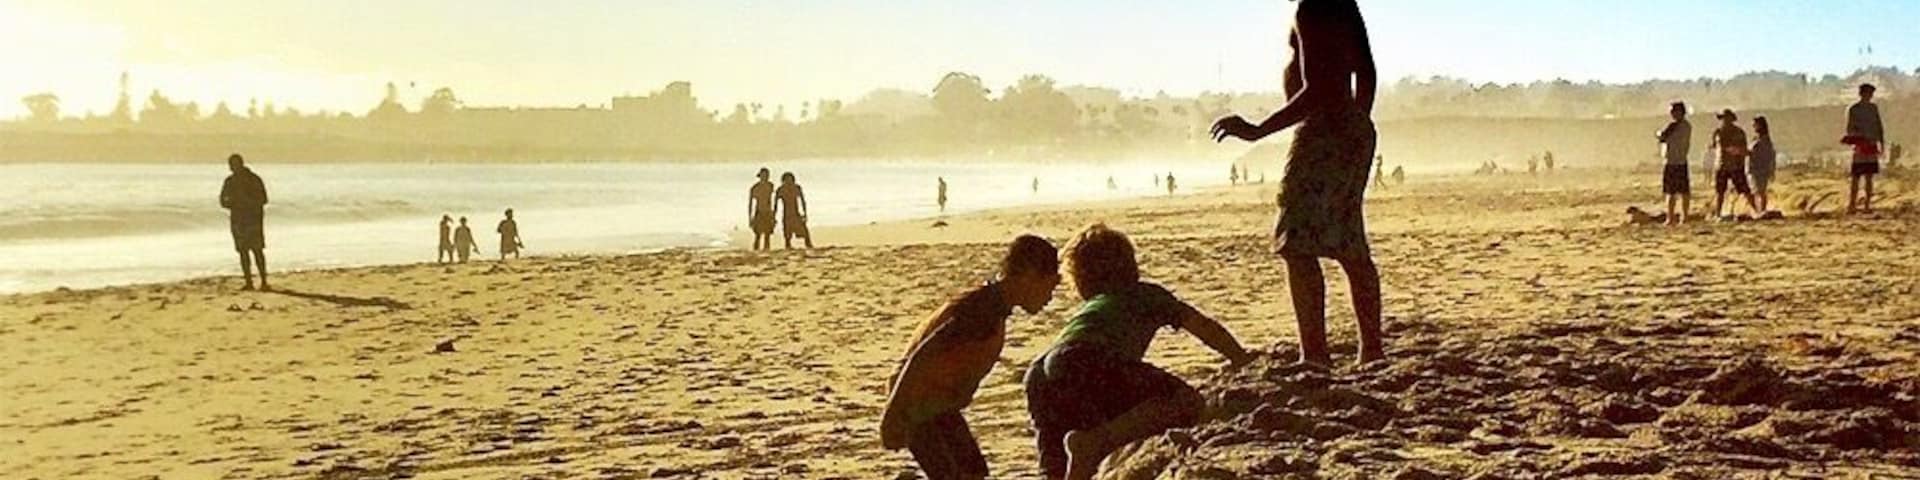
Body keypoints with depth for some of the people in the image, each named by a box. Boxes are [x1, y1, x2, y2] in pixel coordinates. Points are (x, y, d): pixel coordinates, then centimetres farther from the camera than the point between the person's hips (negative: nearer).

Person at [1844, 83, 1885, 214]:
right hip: (1860, 146, -5)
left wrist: (1882, 142, 8)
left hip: (1872, 145, 5)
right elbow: (1849, 129, -5)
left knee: (1869, 176, 6)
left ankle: (1867, 205, 10)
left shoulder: (1874, 108, 12)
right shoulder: (1853, 109, -2)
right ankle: (1851, 205, -4)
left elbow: (1879, 126, 16)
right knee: (1856, 177, -6)